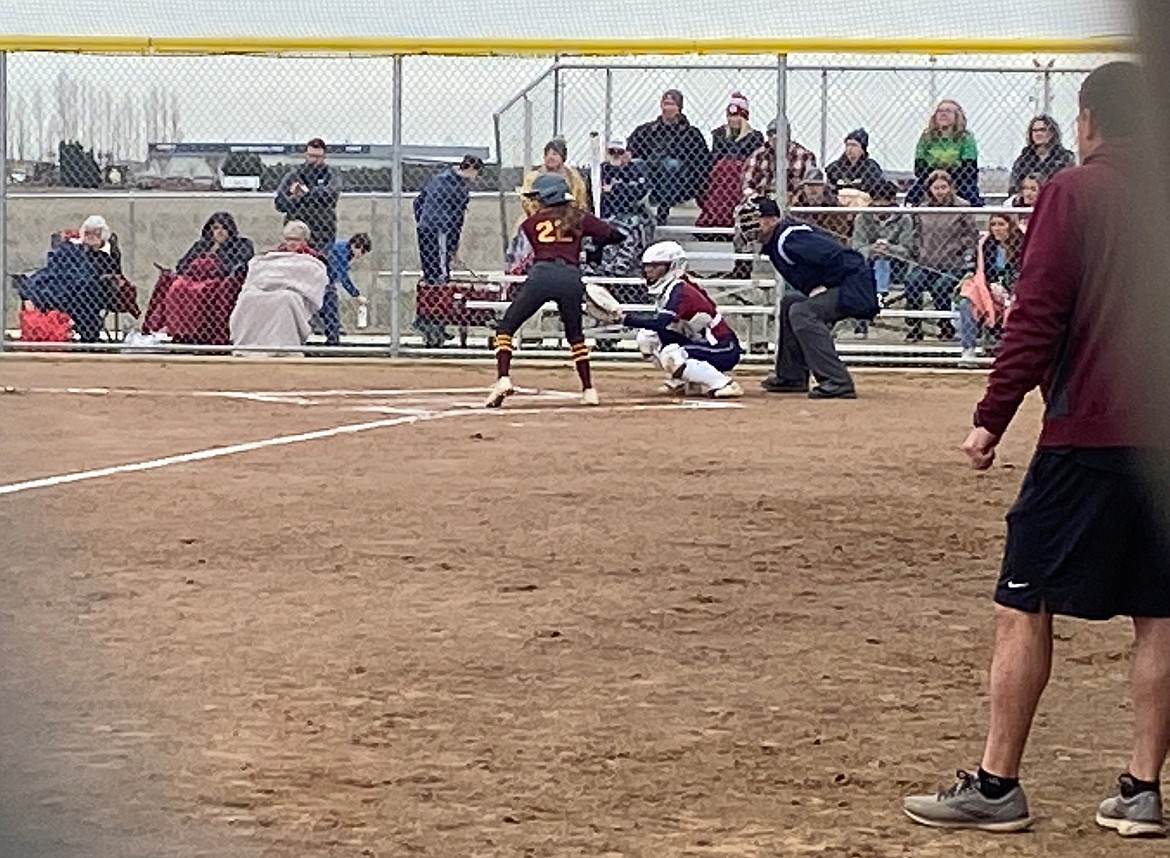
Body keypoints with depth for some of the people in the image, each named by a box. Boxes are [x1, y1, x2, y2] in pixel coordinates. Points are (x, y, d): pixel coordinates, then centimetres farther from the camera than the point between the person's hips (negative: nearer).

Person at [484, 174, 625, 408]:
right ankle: (588, 390, 16)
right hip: (571, 277, 2)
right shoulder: (579, 218, 19)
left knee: (505, 327, 9)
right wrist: (598, 244, 39)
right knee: (575, 334, 23)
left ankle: (503, 379, -10)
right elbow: (615, 236, 18)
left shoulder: (531, 222, 18)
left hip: (541, 274, -2)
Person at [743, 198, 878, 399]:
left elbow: (835, 256, -26)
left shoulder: (789, 239, -19)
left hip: (854, 284, -11)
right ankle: (791, 377, 25)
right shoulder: (774, 244, 13)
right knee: (790, 303, 23)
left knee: (802, 312, -24)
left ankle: (838, 382, -28)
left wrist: (825, 286, -15)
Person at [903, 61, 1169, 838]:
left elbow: (1035, 317, -11)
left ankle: (996, 786, 2)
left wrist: (992, 418, -8)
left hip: (1085, 432, -5)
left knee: (1025, 606, 1)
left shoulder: (1073, 193, -4)